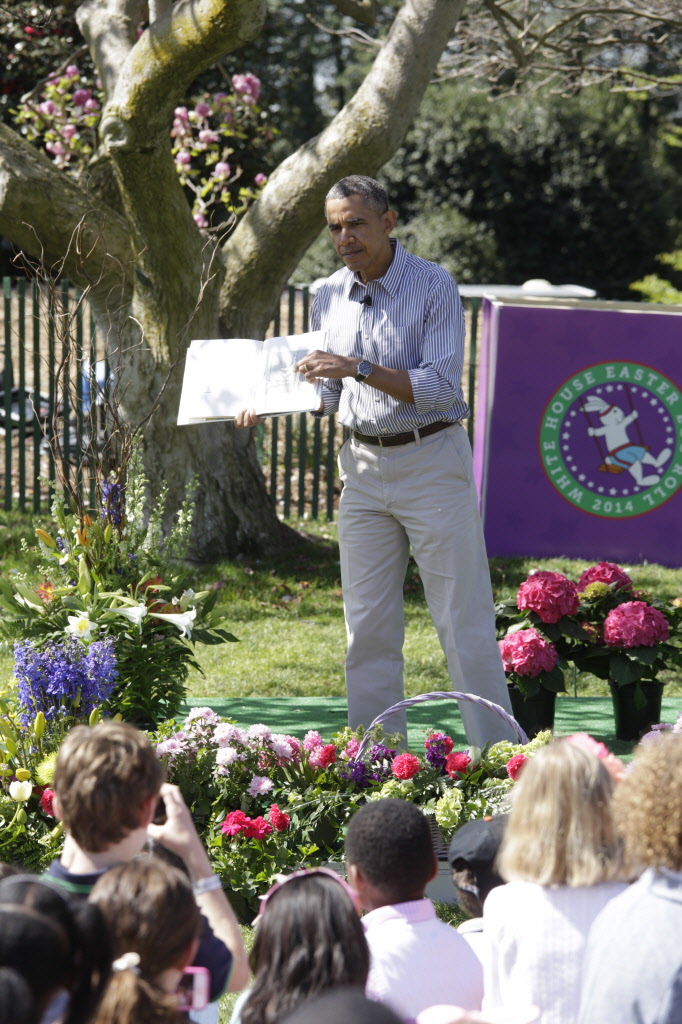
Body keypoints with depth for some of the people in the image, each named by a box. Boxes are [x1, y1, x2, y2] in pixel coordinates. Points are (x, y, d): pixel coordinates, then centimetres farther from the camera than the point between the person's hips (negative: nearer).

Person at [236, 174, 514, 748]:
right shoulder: (330, 297, 8)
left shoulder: (433, 287, -10)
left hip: (431, 461, -5)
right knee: (368, 625, 5)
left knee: (464, 623, -4)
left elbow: (441, 388, -18)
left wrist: (360, 368, -25)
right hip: (364, 465, 6)